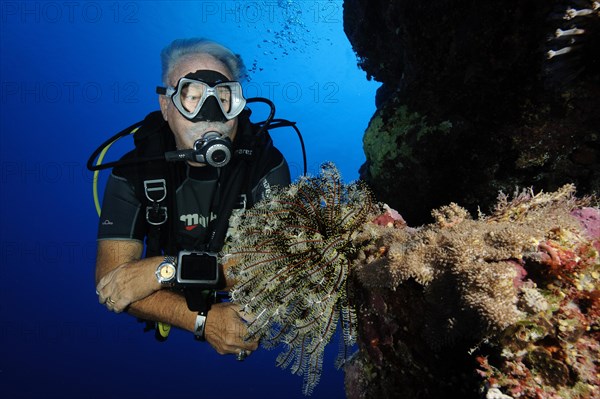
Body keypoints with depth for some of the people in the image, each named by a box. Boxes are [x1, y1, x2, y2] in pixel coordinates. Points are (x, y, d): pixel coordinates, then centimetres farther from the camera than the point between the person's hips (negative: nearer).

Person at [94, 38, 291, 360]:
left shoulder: (266, 164, -13)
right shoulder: (134, 172, -7)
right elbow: (111, 276, -14)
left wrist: (166, 268, -26)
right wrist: (204, 320, -28)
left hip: (252, 318, 1)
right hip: (171, 331, 0)